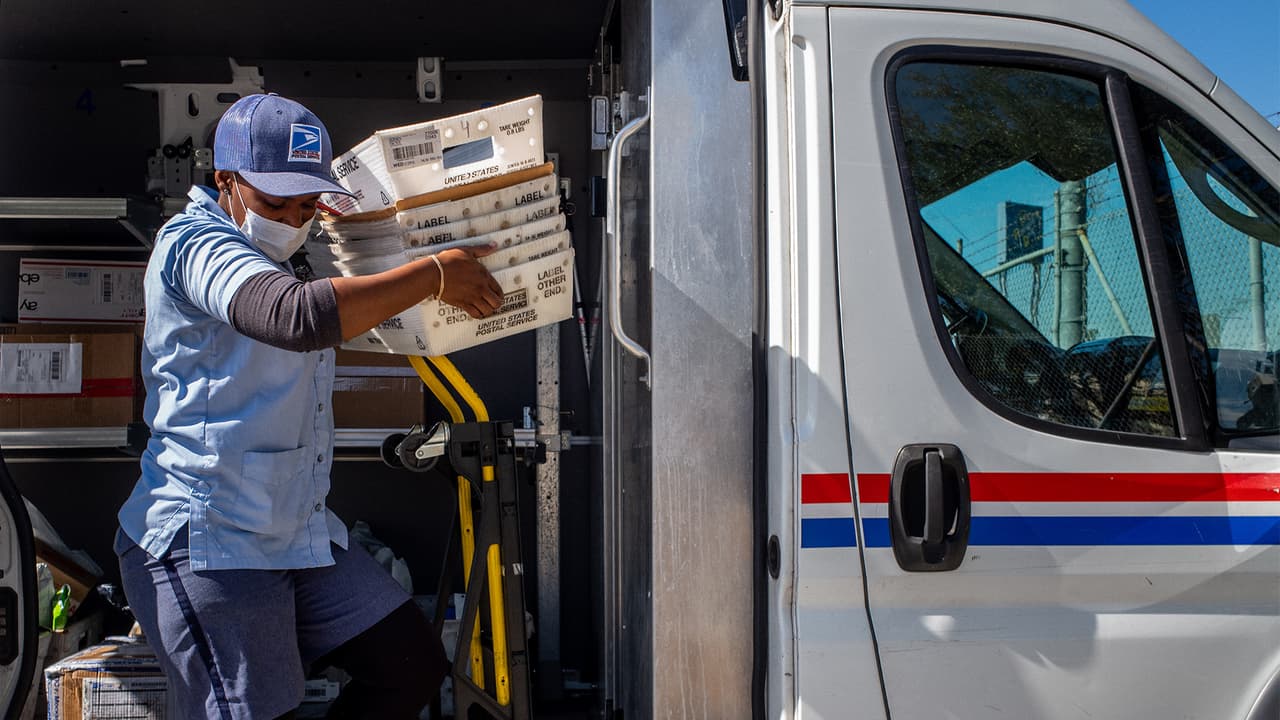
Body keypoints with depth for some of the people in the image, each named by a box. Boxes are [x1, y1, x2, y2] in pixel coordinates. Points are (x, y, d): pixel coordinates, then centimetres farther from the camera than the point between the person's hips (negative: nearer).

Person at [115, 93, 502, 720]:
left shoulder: (274, 259, 18)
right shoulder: (194, 244, -15)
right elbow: (297, 318, -35)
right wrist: (434, 274, -27)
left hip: (299, 530, 9)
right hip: (206, 543, -9)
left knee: (414, 666, 6)